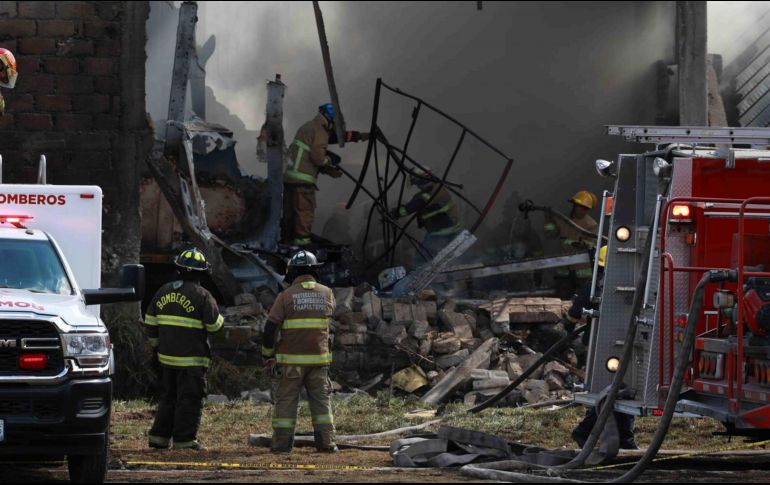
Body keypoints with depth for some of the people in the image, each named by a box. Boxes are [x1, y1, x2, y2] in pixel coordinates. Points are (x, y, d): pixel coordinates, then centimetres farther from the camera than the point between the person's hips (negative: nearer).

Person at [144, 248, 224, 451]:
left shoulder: (164, 291, 7)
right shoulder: (202, 295, -11)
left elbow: (150, 321, 12)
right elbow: (214, 325, -9)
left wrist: (156, 343, 24)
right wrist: (220, 317, 14)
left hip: (167, 356, 6)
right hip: (192, 359, -6)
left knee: (168, 397, 16)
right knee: (189, 399, 0)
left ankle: (159, 437, 16)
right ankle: (184, 439, -2)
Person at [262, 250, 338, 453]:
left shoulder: (286, 296, -8)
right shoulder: (327, 294, 1)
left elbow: (270, 329, -8)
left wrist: (267, 355, 4)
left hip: (290, 360, -2)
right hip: (319, 358, 2)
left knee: (285, 401, 5)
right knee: (321, 400, 8)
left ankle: (282, 442, 4)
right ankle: (326, 442, 4)